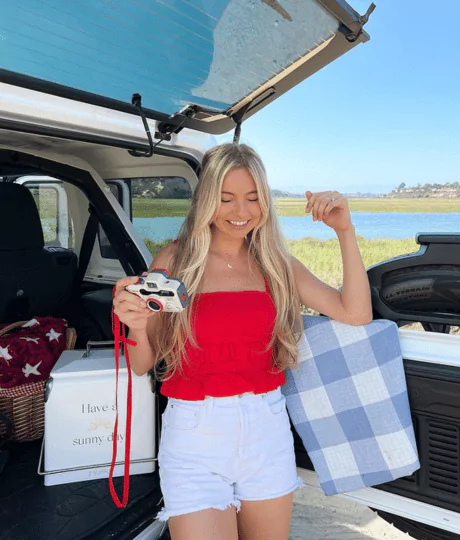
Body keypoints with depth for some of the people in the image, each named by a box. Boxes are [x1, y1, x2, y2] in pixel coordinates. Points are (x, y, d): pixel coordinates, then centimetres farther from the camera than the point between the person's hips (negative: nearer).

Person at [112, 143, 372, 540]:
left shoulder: (275, 263, 2)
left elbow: (356, 313, -4)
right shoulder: (175, 260, -6)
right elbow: (142, 366, -3)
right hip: (195, 433, -3)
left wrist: (345, 232, -9)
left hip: (267, 429, 3)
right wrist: (135, 324, -24)